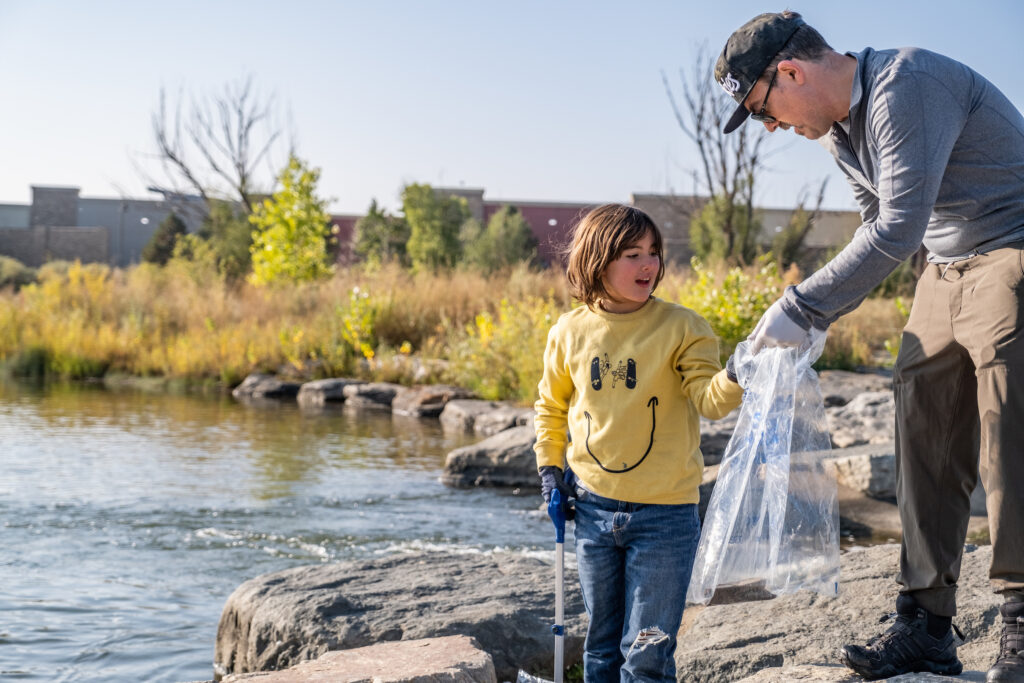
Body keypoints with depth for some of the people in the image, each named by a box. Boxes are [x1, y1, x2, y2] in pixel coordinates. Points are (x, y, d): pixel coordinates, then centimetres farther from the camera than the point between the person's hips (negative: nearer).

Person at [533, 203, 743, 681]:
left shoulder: (680, 327, -9)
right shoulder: (570, 332, 0)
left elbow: (708, 398, -19)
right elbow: (551, 406, 15)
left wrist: (735, 377, -39)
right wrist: (550, 466, 7)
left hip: (664, 514, -3)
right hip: (593, 507, 3)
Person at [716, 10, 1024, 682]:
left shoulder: (905, 86, -21)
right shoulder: (840, 128, 9)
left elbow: (898, 231, -26)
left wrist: (800, 307, -21)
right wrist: (816, 319, 12)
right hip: (945, 271, 9)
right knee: (927, 445, 2)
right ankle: (927, 627, 6)